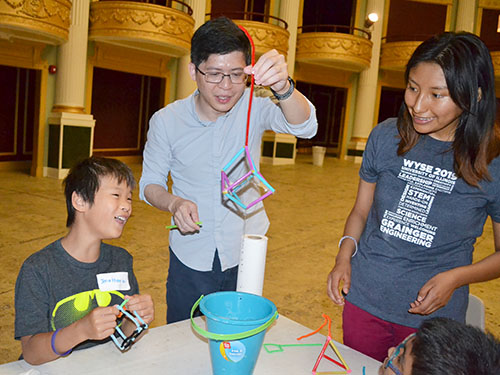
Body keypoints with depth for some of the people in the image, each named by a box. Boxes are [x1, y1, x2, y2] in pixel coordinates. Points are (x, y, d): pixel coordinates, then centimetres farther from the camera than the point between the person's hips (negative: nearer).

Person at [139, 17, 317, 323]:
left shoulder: (253, 107, -12)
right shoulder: (166, 121, -10)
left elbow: (304, 126, -29)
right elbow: (150, 182, 0)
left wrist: (283, 87, -49)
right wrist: (174, 203, -22)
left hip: (247, 253, 0)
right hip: (191, 258, 0)